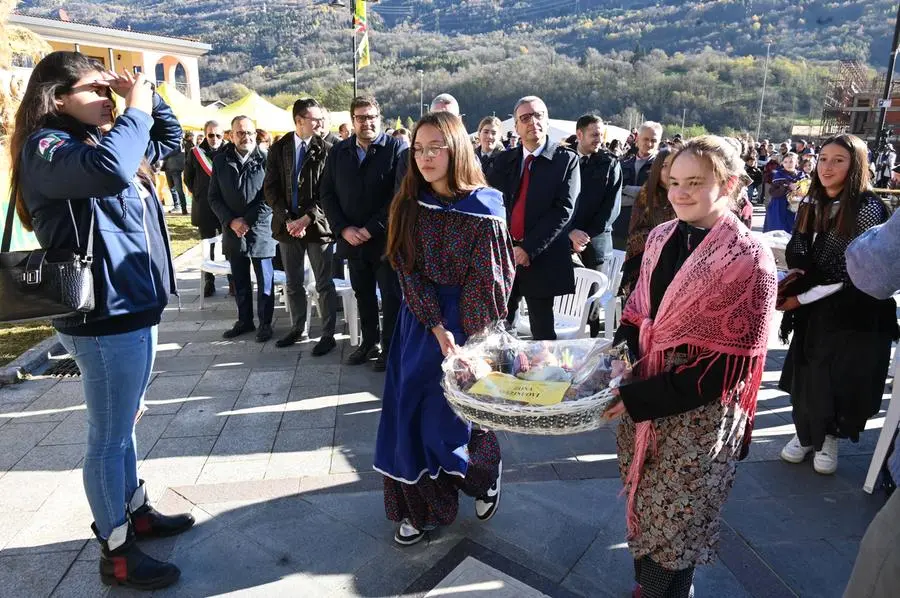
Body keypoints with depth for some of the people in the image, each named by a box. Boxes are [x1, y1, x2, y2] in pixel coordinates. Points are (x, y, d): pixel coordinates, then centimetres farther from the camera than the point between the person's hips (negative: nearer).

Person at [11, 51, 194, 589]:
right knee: (109, 436, 3)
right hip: (104, 317, -9)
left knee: (124, 426, 21)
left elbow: (170, 138, 28)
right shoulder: (45, 147, -13)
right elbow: (108, 171, -35)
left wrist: (147, 98, 10)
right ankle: (117, 553, 18)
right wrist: (136, 111, -19)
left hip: (136, 308, 10)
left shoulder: (104, 138, 15)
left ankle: (137, 512, 38)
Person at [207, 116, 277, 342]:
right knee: (239, 281, 13)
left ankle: (265, 323, 16)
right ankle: (244, 320, 26)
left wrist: (247, 220, -12)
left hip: (260, 229, -4)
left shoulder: (266, 160, -6)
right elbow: (214, 197, 7)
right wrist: (231, 221, -6)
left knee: (265, 281, 4)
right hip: (232, 230, 4)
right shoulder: (221, 161, 6)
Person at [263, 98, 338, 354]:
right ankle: (297, 328, 30)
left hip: (317, 224, -3)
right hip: (287, 224, 4)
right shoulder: (279, 148, 4)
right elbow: (270, 188, 2)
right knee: (293, 283, 15)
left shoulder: (325, 149, -4)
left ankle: (328, 334, 13)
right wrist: (287, 219, -9)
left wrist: (307, 218, -16)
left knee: (324, 284, 3)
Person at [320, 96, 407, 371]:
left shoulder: (396, 149, -6)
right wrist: (343, 229, -6)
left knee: (391, 296, 4)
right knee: (363, 295, 14)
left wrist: (371, 229, -15)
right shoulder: (338, 151, 8)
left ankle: (389, 348, 17)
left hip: (385, 238, -4)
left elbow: (400, 195, -13)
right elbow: (327, 193, 8)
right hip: (352, 239, 4)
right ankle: (369, 342, 29)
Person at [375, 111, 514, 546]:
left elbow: (487, 285, -12)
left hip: (467, 324, -4)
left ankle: (486, 474, 34)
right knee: (413, 412, 7)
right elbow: (408, 273, -5)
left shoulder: (483, 210, -12)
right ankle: (421, 507, 24)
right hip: (421, 323, 4)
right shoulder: (409, 207, 0)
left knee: (454, 411, 2)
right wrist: (437, 329, -14)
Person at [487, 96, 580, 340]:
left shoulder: (566, 160, 0)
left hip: (541, 261, -3)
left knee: (542, 333, 5)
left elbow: (563, 209, -10)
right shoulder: (504, 160, 12)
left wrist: (528, 249, -16)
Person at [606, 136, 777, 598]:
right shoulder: (661, 238, 2)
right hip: (641, 402, 5)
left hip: (697, 415, -5)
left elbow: (731, 363, -18)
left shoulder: (749, 260, -15)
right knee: (641, 507, 20)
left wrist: (638, 398, -21)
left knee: (673, 521, 11)